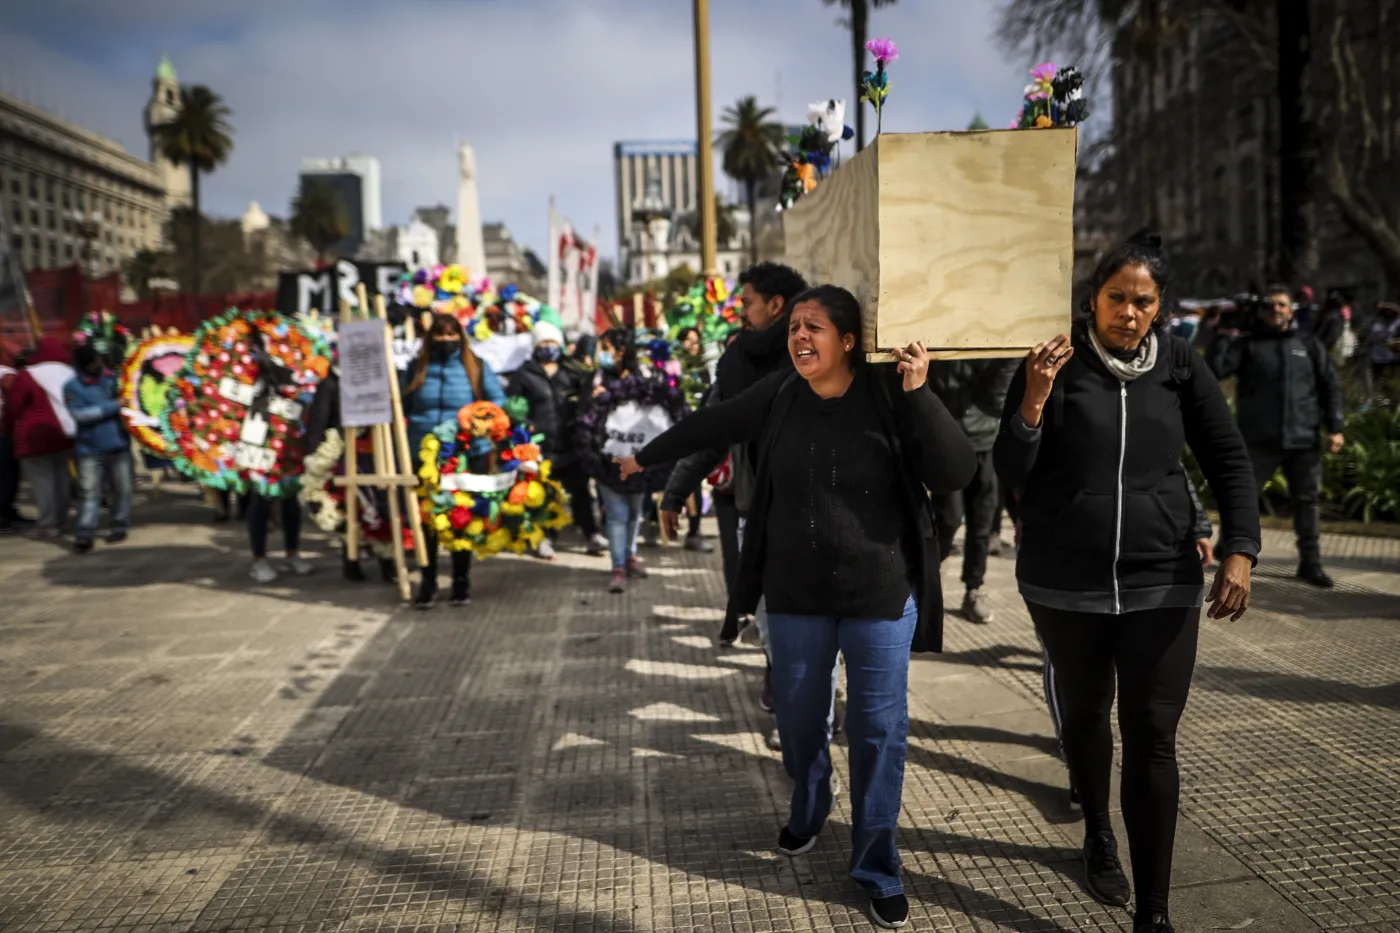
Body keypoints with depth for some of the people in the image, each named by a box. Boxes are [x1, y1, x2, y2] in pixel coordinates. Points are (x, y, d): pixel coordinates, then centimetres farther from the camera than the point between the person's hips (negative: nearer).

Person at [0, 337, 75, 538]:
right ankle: (60, 521, 19)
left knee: (41, 479, -3)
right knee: (60, 477, 13)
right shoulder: (71, 374, 5)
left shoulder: (27, 376, -12)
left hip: (36, 437, -6)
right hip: (65, 434, 6)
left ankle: (47, 525, -3)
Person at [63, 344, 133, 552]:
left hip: (118, 445, 3)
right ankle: (84, 535, -6)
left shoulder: (114, 379, 7)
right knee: (90, 492, -6)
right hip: (90, 449, -3)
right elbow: (80, 414, -15)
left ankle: (120, 527, 21)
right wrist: (114, 405, -18)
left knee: (121, 489, 8)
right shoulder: (73, 387, -3)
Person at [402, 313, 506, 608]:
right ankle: (428, 581, 15)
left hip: (469, 454, -1)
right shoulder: (417, 368, 9)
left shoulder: (477, 367, 3)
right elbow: (401, 406, 16)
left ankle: (461, 581, 20)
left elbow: (498, 403, 3)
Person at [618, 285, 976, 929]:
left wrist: (918, 395, -27)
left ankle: (877, 868, 24)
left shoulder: (890, 396, -12)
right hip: (795, 594, 3)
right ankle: (808, 810, 49)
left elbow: (956, 474, -18)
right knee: (798, 718, 18)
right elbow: (710, 425, 10)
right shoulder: (777, 396, -5)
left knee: (879, 729, 5)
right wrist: (645, 457, 23)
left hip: (880, 594, -2)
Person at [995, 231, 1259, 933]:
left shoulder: (1180, 365, 0)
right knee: (1085, 715, 17)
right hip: (1065, 584, 0)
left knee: (1153, 739, -2)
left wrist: (1239, 551, -8)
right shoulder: (1054, 364, -5)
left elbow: (1228, 460, 5)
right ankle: (1098, 834, 44)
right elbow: (1010, 474, -8)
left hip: (1161, 583, 0)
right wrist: (1034, 400, -25)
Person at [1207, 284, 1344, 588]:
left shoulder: (1309, 347, 12)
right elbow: (1213, 371, -9)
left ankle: (1310, 562, 16)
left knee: (1307, 500, 7)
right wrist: (1223, 339, -13)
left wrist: (1334, 427, 2)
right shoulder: (1247, 345, 4)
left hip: (1305, 440, 3)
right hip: (1260, 440, -2)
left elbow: (1331, 388, 11)